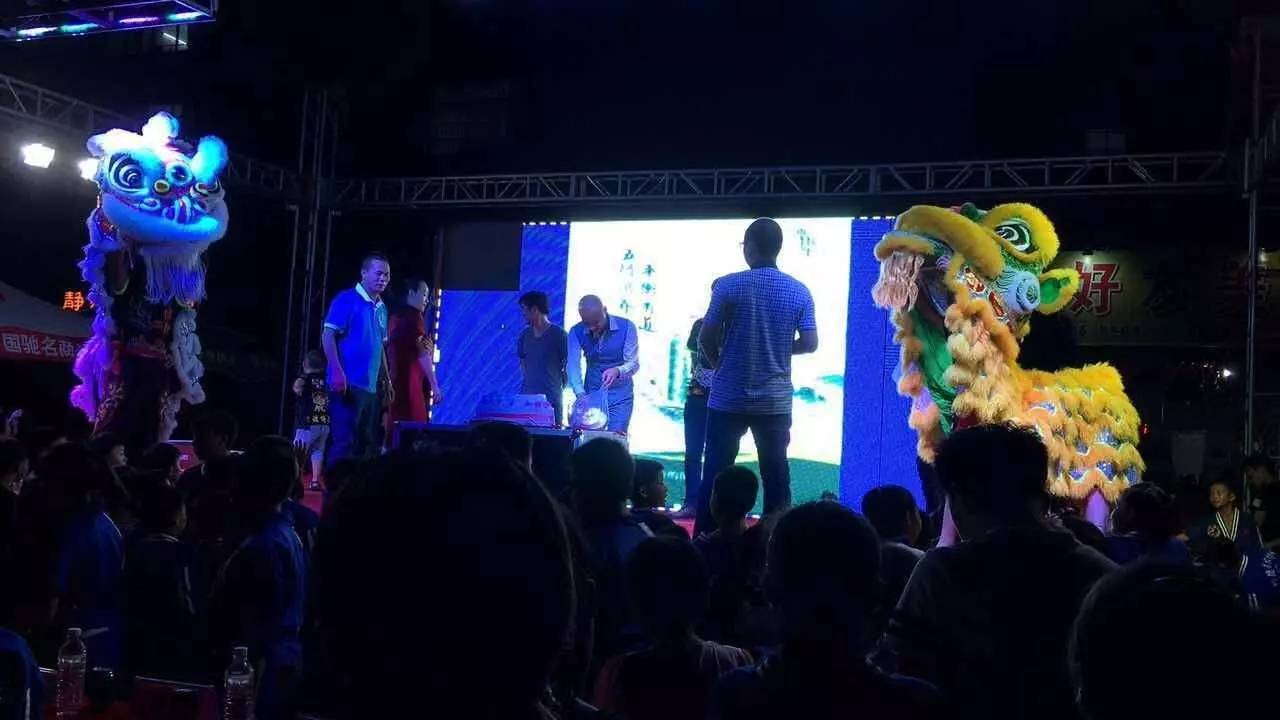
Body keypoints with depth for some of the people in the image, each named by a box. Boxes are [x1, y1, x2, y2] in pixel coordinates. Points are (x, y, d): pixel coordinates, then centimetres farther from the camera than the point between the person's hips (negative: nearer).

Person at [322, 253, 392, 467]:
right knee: (344, 442, -7)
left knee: (368, 445, 10)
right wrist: (337, 372, -21)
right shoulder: (347, 300, -6)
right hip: (348, 384, -8)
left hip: (372, 387, 8)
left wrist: (386, 382, 19)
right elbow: (328, 335, -12)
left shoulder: (381, 309, 16)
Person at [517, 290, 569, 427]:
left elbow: (568, 365, 0)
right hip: (528, 395, 5)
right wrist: (526, 380, 10)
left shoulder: (559, 334, -4)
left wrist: (559, 385, 0)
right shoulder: (525, 334, 12)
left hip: (552, 397, -5)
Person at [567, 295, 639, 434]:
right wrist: (580, 394, -31)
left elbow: (634, 364, -14)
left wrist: (617, 371, -37)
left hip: (620, 397, -2)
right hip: (591, 395, 2)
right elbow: (573, 365, -14)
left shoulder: (626, 327, -13)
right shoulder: (576, 332, -7)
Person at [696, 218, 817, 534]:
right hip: (776, 400, 2)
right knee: (776, 475, 9)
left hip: (728, 397, -2)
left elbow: (705, 338, -6)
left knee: (716, 473, 5)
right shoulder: (799, 292, 0)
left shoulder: (728, 285, -8)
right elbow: (809, 343, 0)